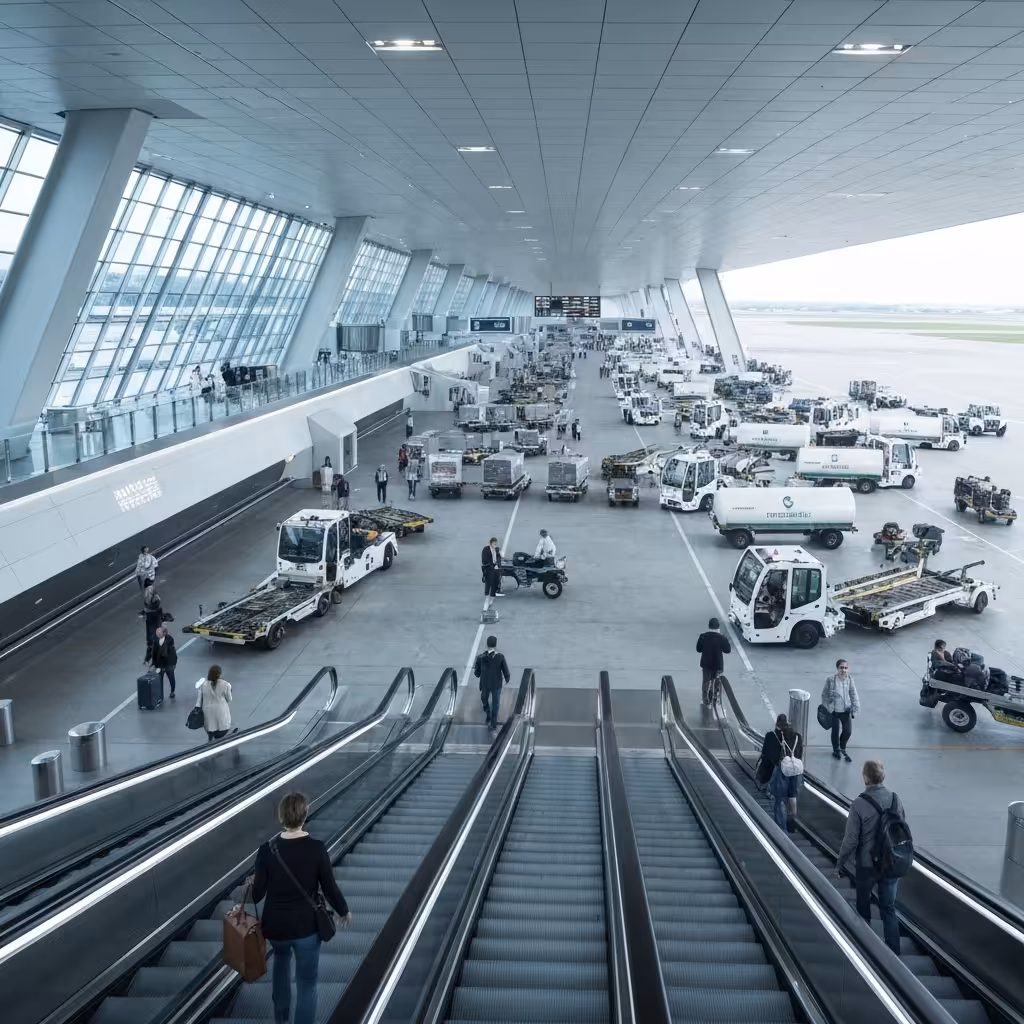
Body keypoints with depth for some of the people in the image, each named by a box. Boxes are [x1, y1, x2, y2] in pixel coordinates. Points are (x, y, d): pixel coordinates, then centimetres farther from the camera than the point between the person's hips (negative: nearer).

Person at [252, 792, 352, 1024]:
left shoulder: (267, 850, -15)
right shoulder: (317, 848, -18)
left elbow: (258, 894, -8)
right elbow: (329, 888, -11)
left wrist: (252, 882, 15)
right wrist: (344, 911, 8)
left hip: (275, 925, 3)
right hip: (306, 926, -3)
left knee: (281, 957, 34)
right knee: (307, 982, 11)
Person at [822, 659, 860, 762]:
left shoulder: (850, 679, -7)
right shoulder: (831, 680, -16)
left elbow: (853, 694, 1)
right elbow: (825, 694, -6)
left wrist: (855, 707, -1)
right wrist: (825, 709, -4)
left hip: (846, 709, 3)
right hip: (834, 710, -3)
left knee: (848, 730, 4)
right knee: (836, 731, 12)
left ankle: (842, 748, 34)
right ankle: (836, 750, 37)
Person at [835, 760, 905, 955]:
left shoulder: (859, 804, -21)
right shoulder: (896, 800, -7)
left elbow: (851, 840, -16)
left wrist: (840, 864, -3)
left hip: (866, 865, -3)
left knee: (863, 907, 18)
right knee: (889, 908, 14)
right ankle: (893, 952, 14)